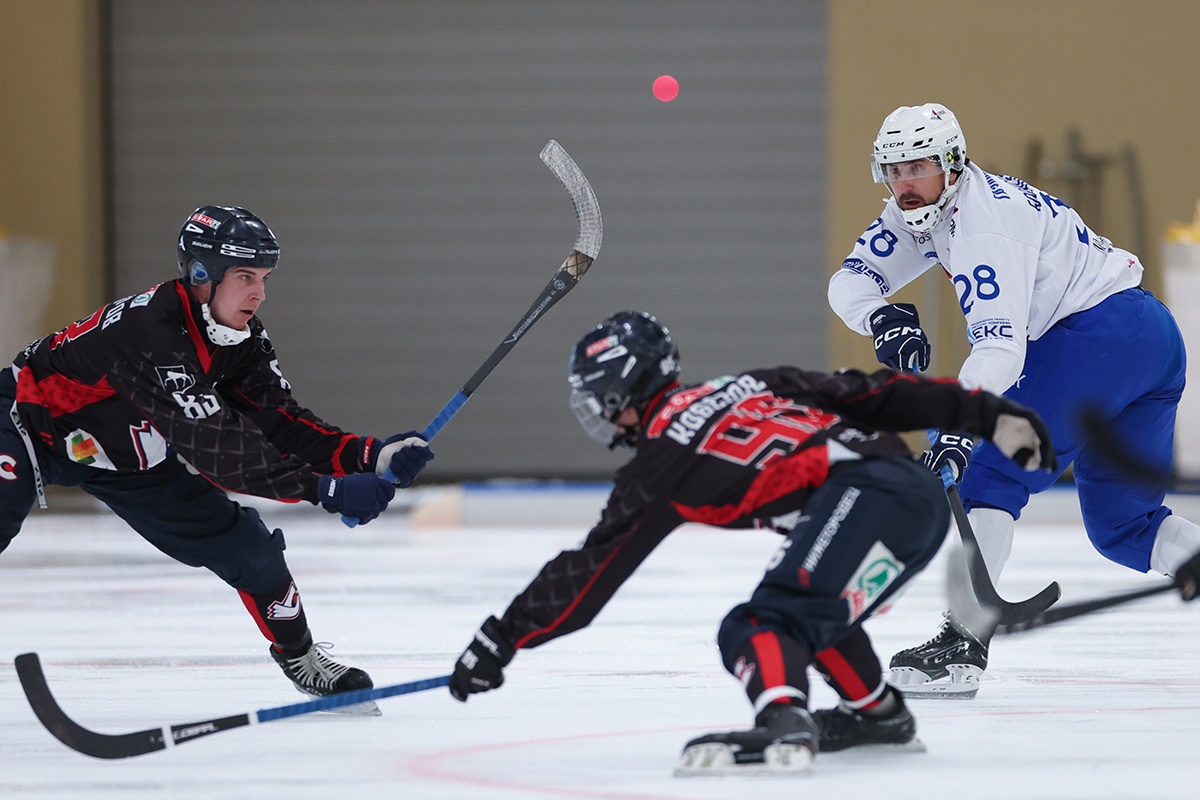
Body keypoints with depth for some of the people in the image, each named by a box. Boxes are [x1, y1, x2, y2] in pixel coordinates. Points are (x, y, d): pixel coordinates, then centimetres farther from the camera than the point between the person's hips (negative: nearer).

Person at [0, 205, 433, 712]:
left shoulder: (241, 337, -13)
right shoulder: (148, 331, -40)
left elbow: (278, 423, -13)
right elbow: (217, 447, -44)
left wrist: (373, 457, -26)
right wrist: (325, 489, -49)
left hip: (132, 454, 7)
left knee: (241, 542, 1)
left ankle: (299, 656, 23)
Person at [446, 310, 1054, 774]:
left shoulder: (662, 463, 9)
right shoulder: (748, 385, 28)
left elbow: (589, 573, 9)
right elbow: (871, 395, 21)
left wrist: (502, 638, 15)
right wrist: (987, 414, 20)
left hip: (864, 496, -8)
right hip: (924, 494, 8)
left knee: (769, 621, -19)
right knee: (814, 608, 28)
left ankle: (782, 723, -46)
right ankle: (878, 713, 36)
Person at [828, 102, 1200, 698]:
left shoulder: (984, 216, -19)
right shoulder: (919, 212, 11)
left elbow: (1000, 343, -29)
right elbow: (849, 280, 8)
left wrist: (960, 421, -40)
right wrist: (882, 318, -14)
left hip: (1101, 329, -11)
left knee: (993, 476, -15)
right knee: (1120, 524, 14)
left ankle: (964, 643, -22)